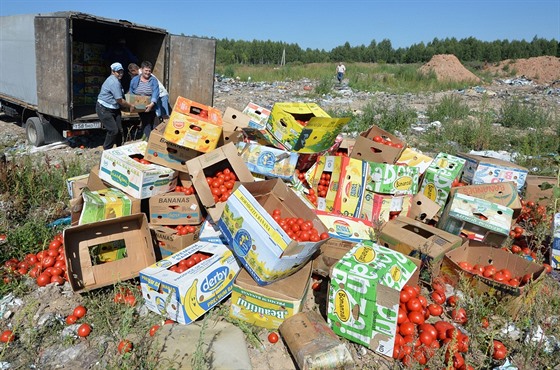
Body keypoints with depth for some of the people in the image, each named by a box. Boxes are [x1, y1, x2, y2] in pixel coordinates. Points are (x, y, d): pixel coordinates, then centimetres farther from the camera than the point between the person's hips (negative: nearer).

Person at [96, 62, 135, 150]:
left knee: (119, 130, 8)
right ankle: (106, 151, 3)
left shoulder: (116, 80, 11)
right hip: (104, 110, -10)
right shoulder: (114, 82, -21)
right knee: (113, 130, -12)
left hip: (114, 109, 10)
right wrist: (130, 106, -8)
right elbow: (120, 100, -20)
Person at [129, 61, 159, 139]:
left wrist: (152, 104, -33)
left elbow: (155, 93, -18)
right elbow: (131, 93, 11)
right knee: (144, 124, 5)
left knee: (148, 125, -4)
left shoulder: (153, 80, -5)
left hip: (150, 108, -2)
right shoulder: (135, 80, 4)